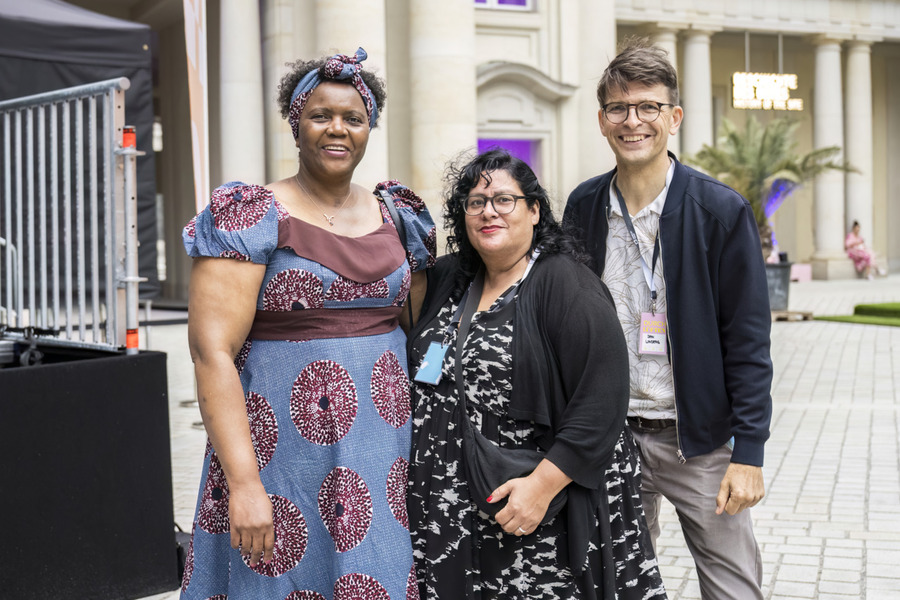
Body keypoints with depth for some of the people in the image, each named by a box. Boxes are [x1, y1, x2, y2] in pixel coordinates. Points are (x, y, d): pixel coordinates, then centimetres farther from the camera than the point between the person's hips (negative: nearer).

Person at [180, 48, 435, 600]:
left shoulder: (398, 218, 10)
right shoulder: (252, 217, -6)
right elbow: (212, 350, -13)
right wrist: (244, 482, -20)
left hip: (386, 452, 5)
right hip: (284, 453, -4)